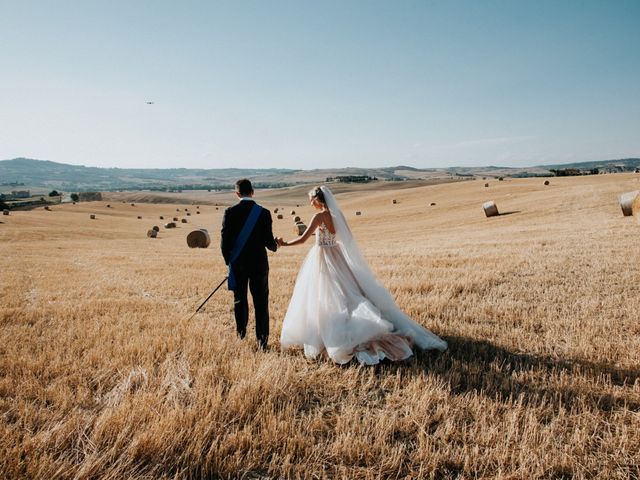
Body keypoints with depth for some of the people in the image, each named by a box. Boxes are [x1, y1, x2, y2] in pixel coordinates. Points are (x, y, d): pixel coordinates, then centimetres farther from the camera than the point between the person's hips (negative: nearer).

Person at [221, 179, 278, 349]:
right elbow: (268, 240, -8)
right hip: (259, 264, -1)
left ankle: (241, 333, 30)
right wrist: (275, 246, 15)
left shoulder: (230, 212, -7)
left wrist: (228, 260, 8)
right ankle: (262, 340, 5)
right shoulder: (264, 213, -8)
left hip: (238, 264, 1)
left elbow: (224, 240, -7)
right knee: (261, 301, 6)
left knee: (239, 299, 17)